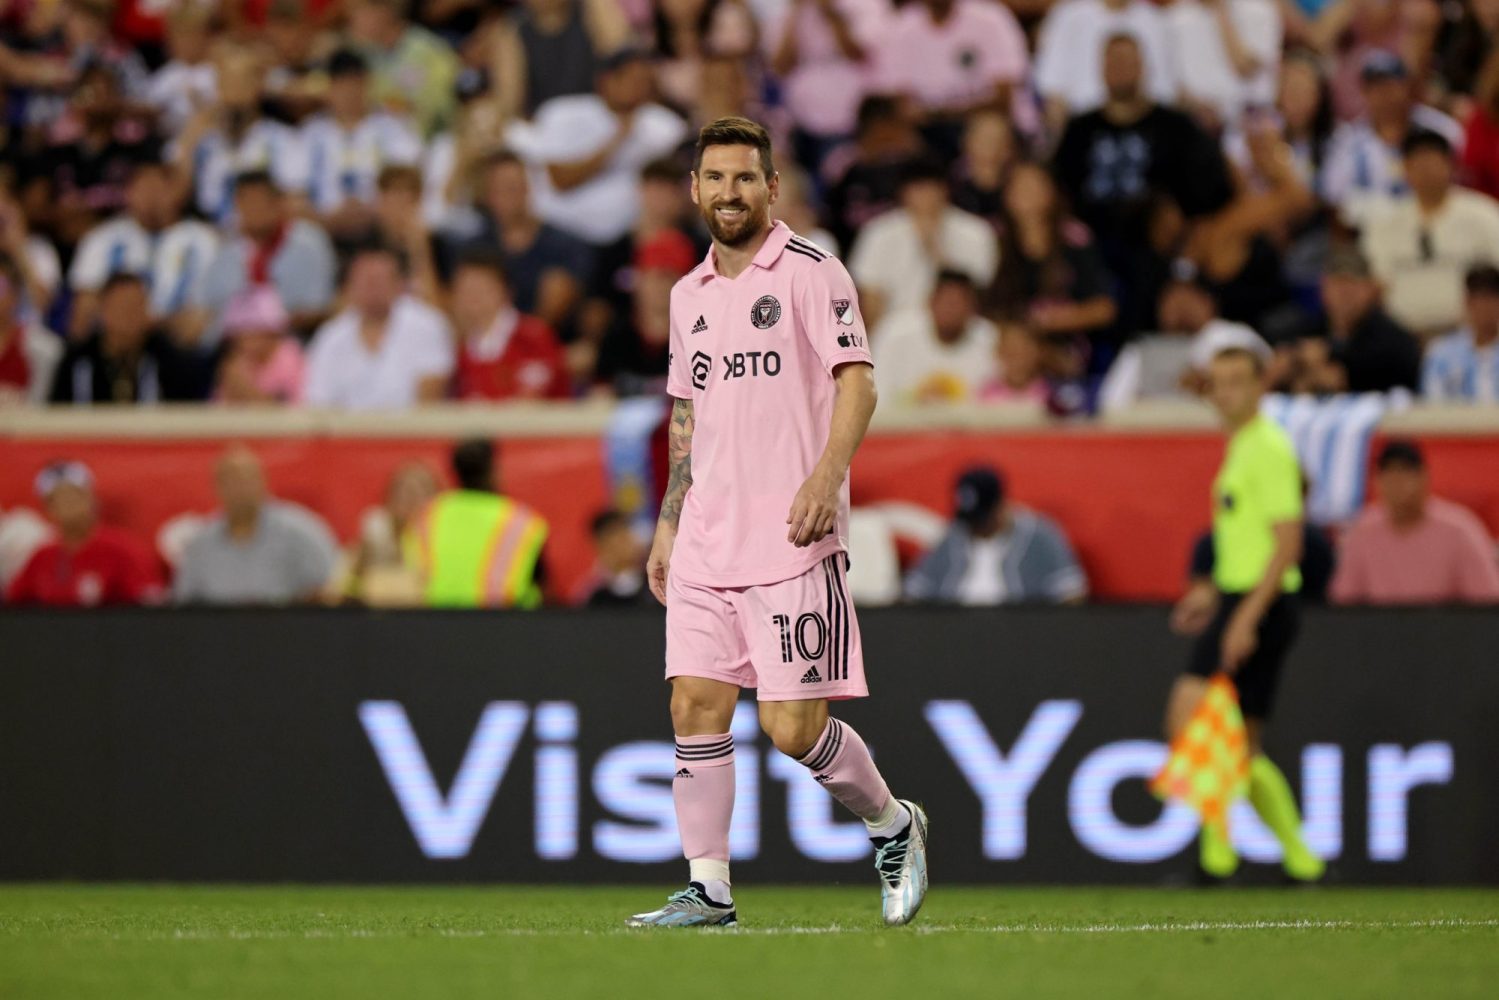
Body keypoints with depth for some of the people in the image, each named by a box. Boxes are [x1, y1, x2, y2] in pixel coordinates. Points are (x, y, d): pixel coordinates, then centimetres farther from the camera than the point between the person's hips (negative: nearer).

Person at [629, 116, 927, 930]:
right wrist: (668, 524, 20)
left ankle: (893, 825, 17)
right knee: (695, 706, -3)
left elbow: (856, 381, -12)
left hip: (793, 542, -6)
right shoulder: (690, 293, 16)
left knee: (792, 727, -8)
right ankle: (708, 888, 1)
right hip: (706, 545, 6)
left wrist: (826, 477, -26)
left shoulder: (811, 274, -4)